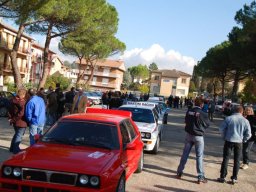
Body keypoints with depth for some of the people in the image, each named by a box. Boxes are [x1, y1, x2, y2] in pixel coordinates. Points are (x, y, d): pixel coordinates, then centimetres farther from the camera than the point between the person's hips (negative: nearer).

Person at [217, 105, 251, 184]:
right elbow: (248, 134, -2)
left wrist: (224, 137, 10)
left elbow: (221, 129, -5)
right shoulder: (245, 121, -3)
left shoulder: (229, 118, -6)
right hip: (239, 142, 1)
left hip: (229, 141, -1)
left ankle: (222, 177, 9)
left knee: (225, 159, 7)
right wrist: (243, 140, 13)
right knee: (236, 160, 11)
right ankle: (234, 178, 14)